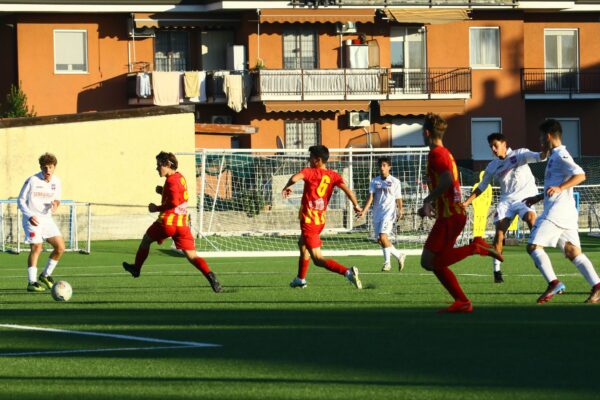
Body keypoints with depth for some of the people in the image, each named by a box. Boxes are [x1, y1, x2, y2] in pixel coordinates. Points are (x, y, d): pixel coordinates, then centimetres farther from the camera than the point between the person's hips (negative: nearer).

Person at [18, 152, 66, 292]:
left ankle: (45, 275, 16)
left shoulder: (56, 181, 2)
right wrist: (30, 216, -21)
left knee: (60, 247, -1)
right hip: (32, 219, -6)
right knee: (36, 248, -17)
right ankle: (32, 283, -13)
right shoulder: (32, 181, -13)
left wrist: (55, 203, -9)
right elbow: (21, 200, -8)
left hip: (47, 218, 6)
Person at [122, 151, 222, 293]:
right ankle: (209, 275, -25)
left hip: (167, 222, -7)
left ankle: (136, 268, 36)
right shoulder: (180, 177, 16)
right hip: (183, 223, 7)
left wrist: (157, 208, -10)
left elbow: (174, 203, -22)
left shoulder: (171, 180, -12)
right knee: (192, 256, 0)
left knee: (146, 239, 21)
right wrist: (163, 192, 14)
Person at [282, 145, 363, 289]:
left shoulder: (310, 172, -11)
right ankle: (300, 279, 46)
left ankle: (348, 272, -31)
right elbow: (347, 189, -8)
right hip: (321, 220, 8)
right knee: (302, 244, 35)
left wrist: (287, 187, -9)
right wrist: (356, 205, 1)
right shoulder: (333, 175, 3)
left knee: (318, 259, -10)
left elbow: (295, 178, -28)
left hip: (309, 221, -8)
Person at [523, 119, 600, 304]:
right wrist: (538, 198, 36)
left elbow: (580, 175, -21)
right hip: (567, 213, 10)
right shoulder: (555, 156, 22)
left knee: (533, 246, -9)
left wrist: (559, 188, -29)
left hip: (557, 211, -10)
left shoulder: (560, 155, -8)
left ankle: (553, 283, -18)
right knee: (573, 252, 2)